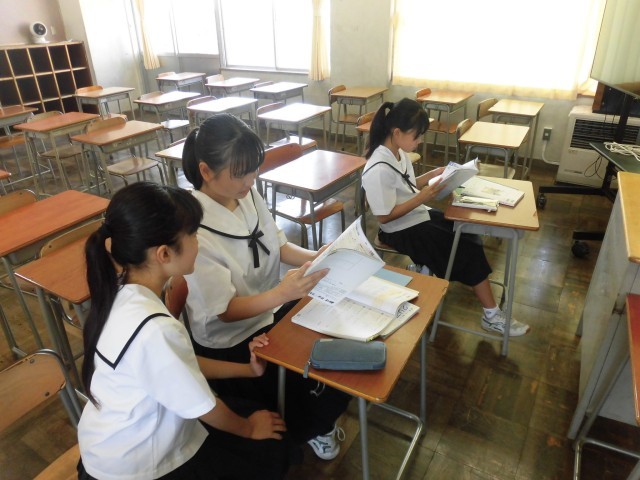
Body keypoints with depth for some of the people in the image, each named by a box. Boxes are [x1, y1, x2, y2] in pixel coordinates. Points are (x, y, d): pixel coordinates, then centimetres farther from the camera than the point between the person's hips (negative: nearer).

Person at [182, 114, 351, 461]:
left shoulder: (247, 194, -7)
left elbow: (278, 246, 5)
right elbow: (225, 311, -24)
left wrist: (314, 257, -13)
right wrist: (281, 294, -39)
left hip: (273, 307, 7)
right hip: (231, 341, -6)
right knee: (311, 379, -14)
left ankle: (317, 421, 23)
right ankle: (306, 431, 23)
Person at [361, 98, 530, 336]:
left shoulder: (398, 152, 1)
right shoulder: (379, 169, -27)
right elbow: (384, 216, -24)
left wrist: (433, 174, 1)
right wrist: (421, 198, -25)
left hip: (418, 217, 9)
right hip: (402, 231, -9)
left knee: (469, 234, 4)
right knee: (469, 250, -7)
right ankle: (491, 315, 6)